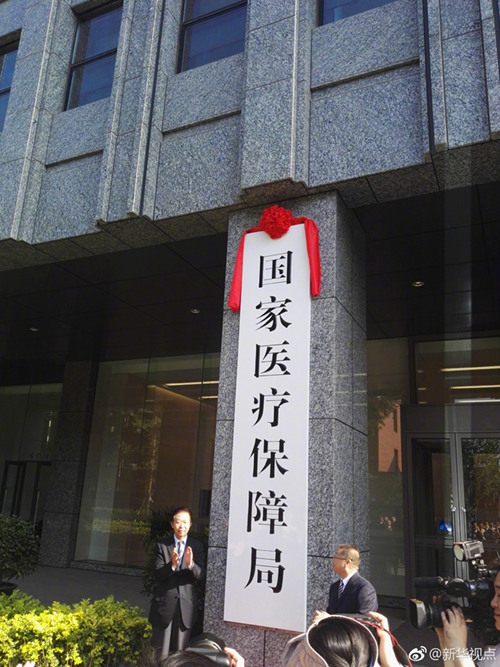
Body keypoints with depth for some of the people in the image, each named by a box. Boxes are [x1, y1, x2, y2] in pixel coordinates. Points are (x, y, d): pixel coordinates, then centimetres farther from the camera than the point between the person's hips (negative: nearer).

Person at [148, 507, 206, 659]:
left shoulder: (196, 547, 2)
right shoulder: (162, 545, -1)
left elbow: (200, 575, -6)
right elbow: (158, 574, -8)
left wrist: (191, 564, -27)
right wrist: (172, 565, -29)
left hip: (186, 605, 1)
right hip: (164, 603, -1)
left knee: (180, 652, 10)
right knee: (161, 653, 5)